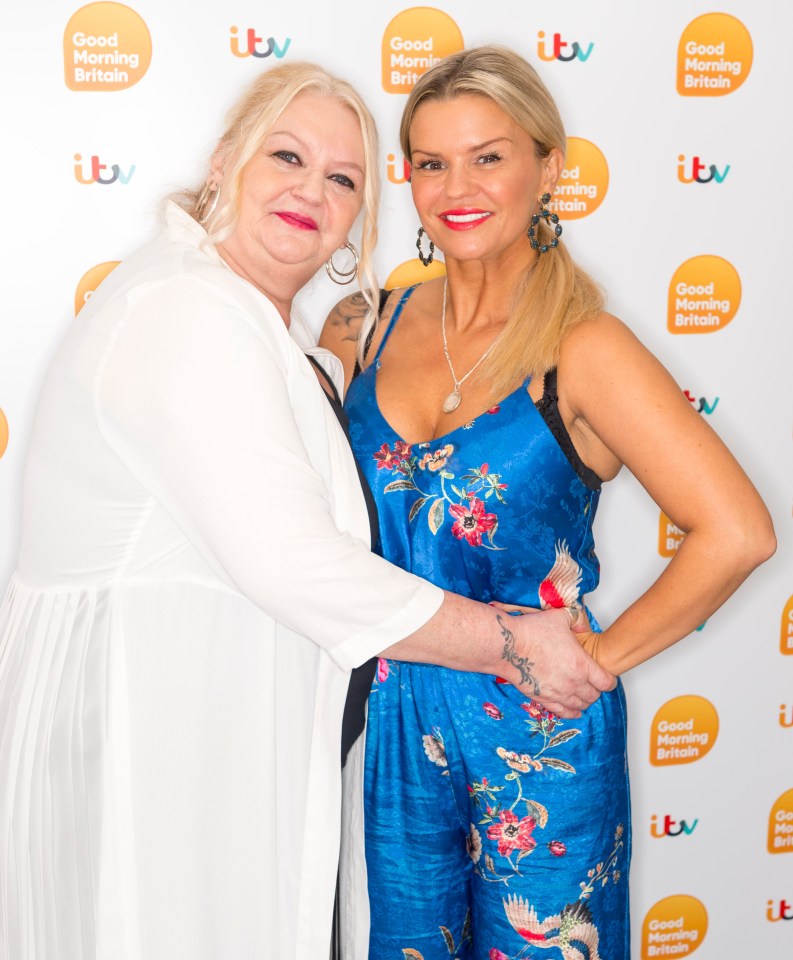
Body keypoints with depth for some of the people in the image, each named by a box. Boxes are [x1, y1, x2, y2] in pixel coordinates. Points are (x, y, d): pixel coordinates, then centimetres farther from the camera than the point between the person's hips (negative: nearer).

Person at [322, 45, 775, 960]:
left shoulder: (581, 350, -15)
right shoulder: (375, 326, 1)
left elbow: (736, 533, -21)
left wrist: (602, 655, -14)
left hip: (535, 733, -4)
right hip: (393, 720, 5)